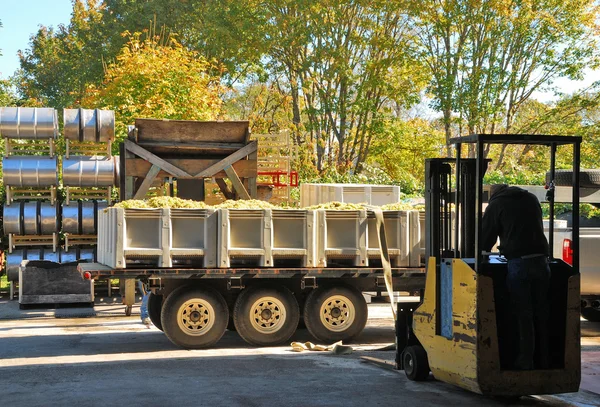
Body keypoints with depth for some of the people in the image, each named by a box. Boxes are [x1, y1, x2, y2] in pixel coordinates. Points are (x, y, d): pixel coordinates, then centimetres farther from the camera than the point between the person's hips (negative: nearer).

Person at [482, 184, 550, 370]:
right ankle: (544, 361, 13)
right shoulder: (531, 199, 19)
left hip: (518, 264, -4)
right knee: (541, 314, 10)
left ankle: (526, 361, -1)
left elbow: (486, 236, 6)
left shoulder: (496, 204, 3)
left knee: (523, 315, -1)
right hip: (541, 262, 5)